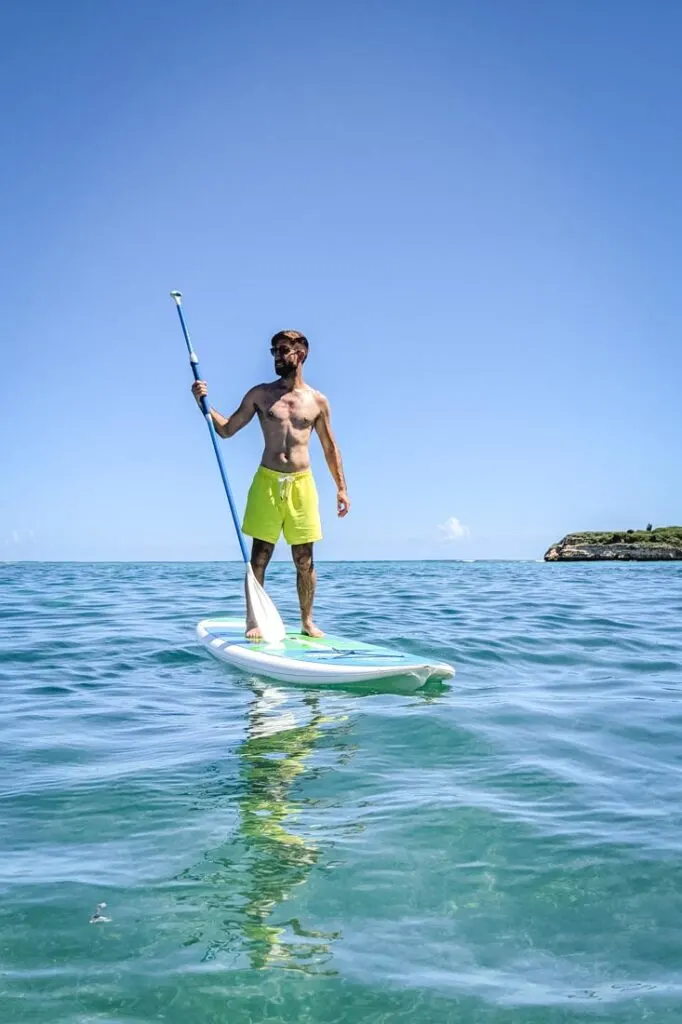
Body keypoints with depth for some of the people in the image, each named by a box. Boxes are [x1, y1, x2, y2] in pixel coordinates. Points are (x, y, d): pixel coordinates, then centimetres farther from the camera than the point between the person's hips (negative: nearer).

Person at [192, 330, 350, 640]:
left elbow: (329, 447, 13)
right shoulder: (260, 394, 6)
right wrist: (203, 403, -9)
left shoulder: (317, 401, 7)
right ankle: (252, 621, 8)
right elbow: (227, 429, 6)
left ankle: (307, 621, 18)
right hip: (267, 482, -1)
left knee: (304, 559, 5)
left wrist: (341, 487, 8)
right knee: (259, 556, 0)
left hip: (302, 483, 1)